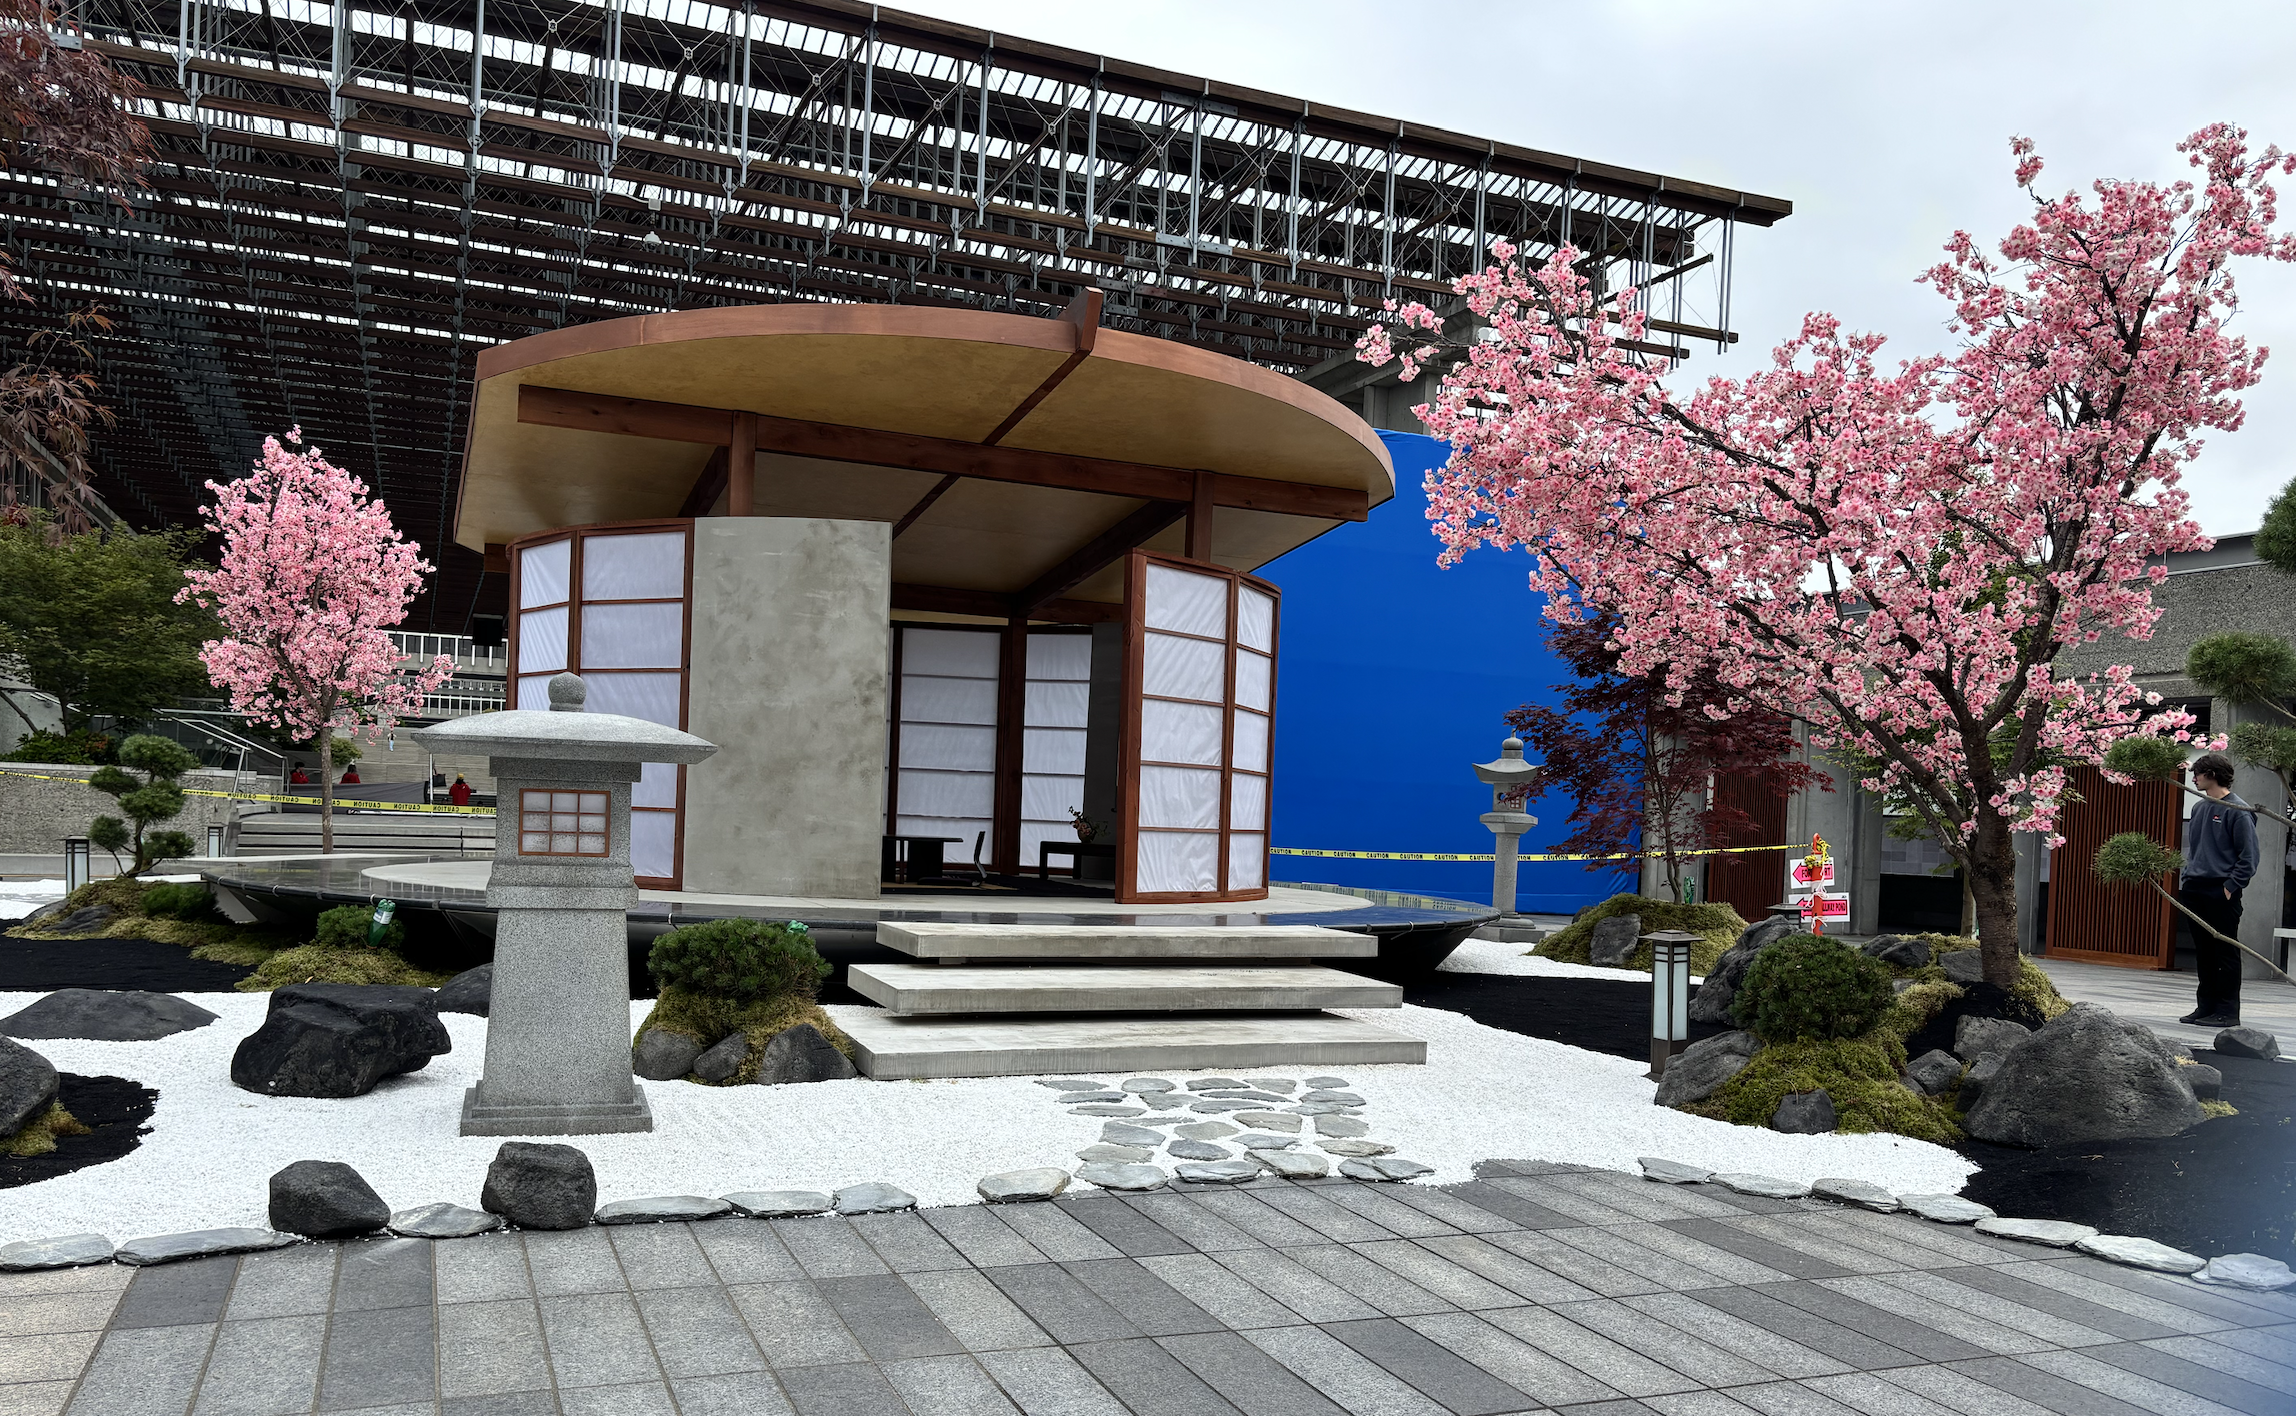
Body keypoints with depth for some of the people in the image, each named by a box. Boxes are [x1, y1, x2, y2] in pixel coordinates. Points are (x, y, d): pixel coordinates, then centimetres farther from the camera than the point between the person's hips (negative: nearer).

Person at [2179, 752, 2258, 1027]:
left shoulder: (2238, 811, -9)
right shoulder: (2199, 808, 14)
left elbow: (2249, 857, -10)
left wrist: (2231, 887, -13)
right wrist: (2186, 879, 15)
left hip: (2221, 893, -7)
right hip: (2194, 891, 7)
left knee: (2225, 952, -2)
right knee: (2204, 952, 12)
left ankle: (2227, 1011, 3)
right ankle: (2206, 1007, 18)